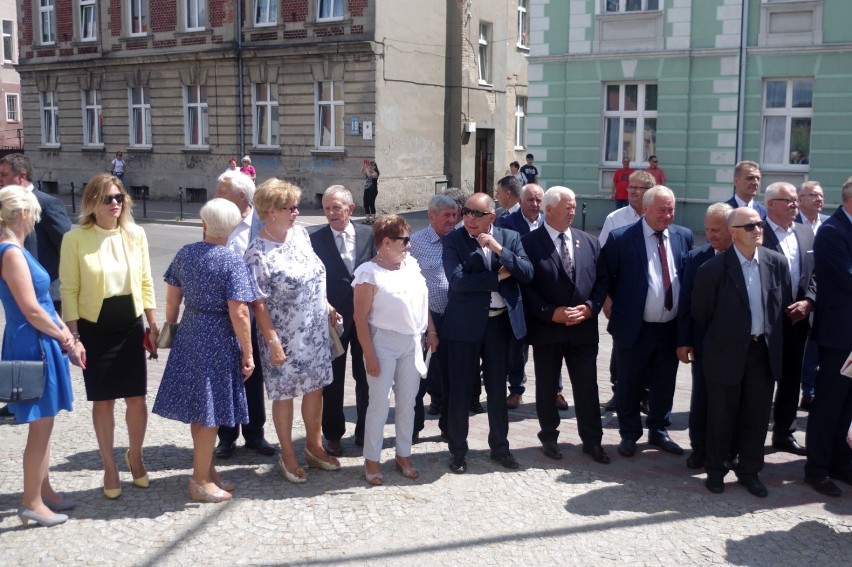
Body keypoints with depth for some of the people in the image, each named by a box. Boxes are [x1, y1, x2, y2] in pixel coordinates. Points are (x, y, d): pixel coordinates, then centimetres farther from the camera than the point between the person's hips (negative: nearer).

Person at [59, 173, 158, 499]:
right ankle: (110, 467, 23)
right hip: (95, 330, -2)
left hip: (131, 328, 3)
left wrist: (153, 324, 5)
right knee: (103, 401, 7)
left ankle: (135, 457, 31)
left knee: (137, 399, 5)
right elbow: (68, 289, -7)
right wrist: (73, 335, -10)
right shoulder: (75, 239, -9)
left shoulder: (136, 235, 1)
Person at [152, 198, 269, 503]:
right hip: (218, 340, -6)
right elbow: (238, 314, -19)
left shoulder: (185, 254, 2)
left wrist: (170, 330, 20)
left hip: (189, 335, 6)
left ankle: (207, 470, 31)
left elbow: (172, 300, 7)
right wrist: (247, 354, -11)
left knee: (198, 408, 16)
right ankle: (200, 481, 15)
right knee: (209, 411, 5)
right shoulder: (233, 263, -15)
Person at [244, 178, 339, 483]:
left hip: (316, 331, 7)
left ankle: (314, 445, 36)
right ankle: (288, 454, 28)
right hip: (285, 337, -6)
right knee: (284, 394, 10)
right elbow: (258, 303, -18)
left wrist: (326, 306, 13)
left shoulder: (300, 233, 1)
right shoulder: (258, 253, -20)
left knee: (315, 387, 17)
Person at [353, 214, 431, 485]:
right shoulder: (369, 273, -15)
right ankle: (372, 460, 16)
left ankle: (403, 455, 28)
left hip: (412, 342, 6)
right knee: (379, 404, 2)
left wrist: (431, 331, 12)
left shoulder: (411, 263, 3)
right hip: (384, 343, -6)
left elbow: (421, 301, 13)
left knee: (407, 402, 13)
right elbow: (360, 318, -14)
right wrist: (369, 356, -16)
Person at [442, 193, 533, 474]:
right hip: (465, 323, -2)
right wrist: (498, 276, -15)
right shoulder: (453, 240, -6)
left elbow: (527, 273, -8)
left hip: (500, 322, 3)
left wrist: (500, 249, -19)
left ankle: (500, 446, 30)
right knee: (460, 389, 5)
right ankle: (458, 450, 19)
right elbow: (458, 280, -19)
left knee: (497, 388, 14)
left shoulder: (510, 237, 3)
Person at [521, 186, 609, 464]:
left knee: (587, 387, 8)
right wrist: (551, 313, -16)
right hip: (546, 329, -3)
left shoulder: (589, 242, 6)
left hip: (584, 328, 3)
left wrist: (590, 308, -9)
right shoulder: (529, 242, -7)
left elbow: (601, 281, 7)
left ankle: (592, 440, 22)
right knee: (546, 387, 11)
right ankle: (549, 438, 28)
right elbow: (525, 286, -10)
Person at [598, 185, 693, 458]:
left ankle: (659, 432, 33)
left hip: (671, 328, 4)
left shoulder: (683, 236, 4)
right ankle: (629, 435, 25)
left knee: (664, 385, 16)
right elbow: (604, 276, -1)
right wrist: (613, 305, -2)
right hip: (634, 328, -4)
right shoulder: (620, 238, -10)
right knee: (630, 385, 9)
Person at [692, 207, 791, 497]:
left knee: (757, 415, 12)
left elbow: (783, 305, 9)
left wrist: (772, 339, 10)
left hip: (764, 351, 4)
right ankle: (715, 470, 26)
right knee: (722, 415, 9)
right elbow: (700, 313, -4)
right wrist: (719, 340, 7)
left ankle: (749, 471, 28)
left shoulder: (777, 263, -2)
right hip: (727, 353, -4)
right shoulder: (713, 268, -15)